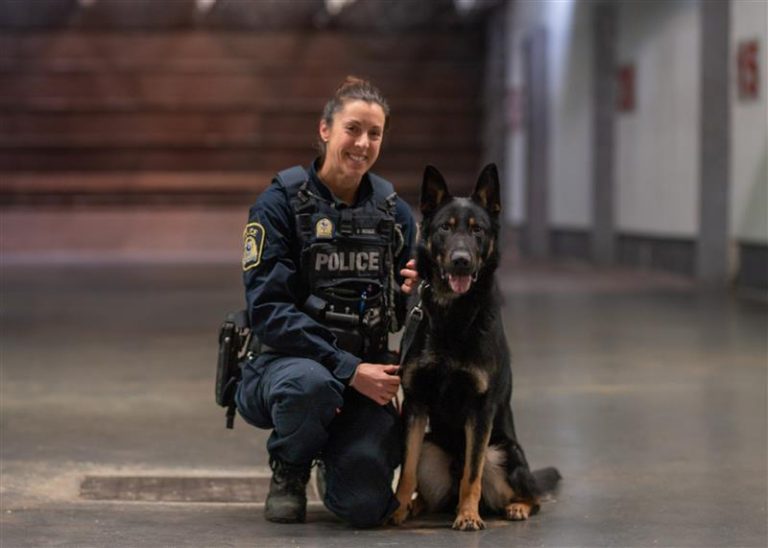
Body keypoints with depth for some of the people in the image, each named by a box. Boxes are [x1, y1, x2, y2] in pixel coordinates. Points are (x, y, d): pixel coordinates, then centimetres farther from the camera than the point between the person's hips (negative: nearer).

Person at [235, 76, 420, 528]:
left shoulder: (394, 212, 7)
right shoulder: (280, 203, -8)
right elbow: (269, 311, -15)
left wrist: (415, 292, -12)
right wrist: (349, 369, -23)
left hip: (364, 370, 3)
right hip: (286, 362, -3)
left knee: (367, 506, -22)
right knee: (311, 384, -41)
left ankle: (337, 454, 18)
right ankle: (289, 469, -5)